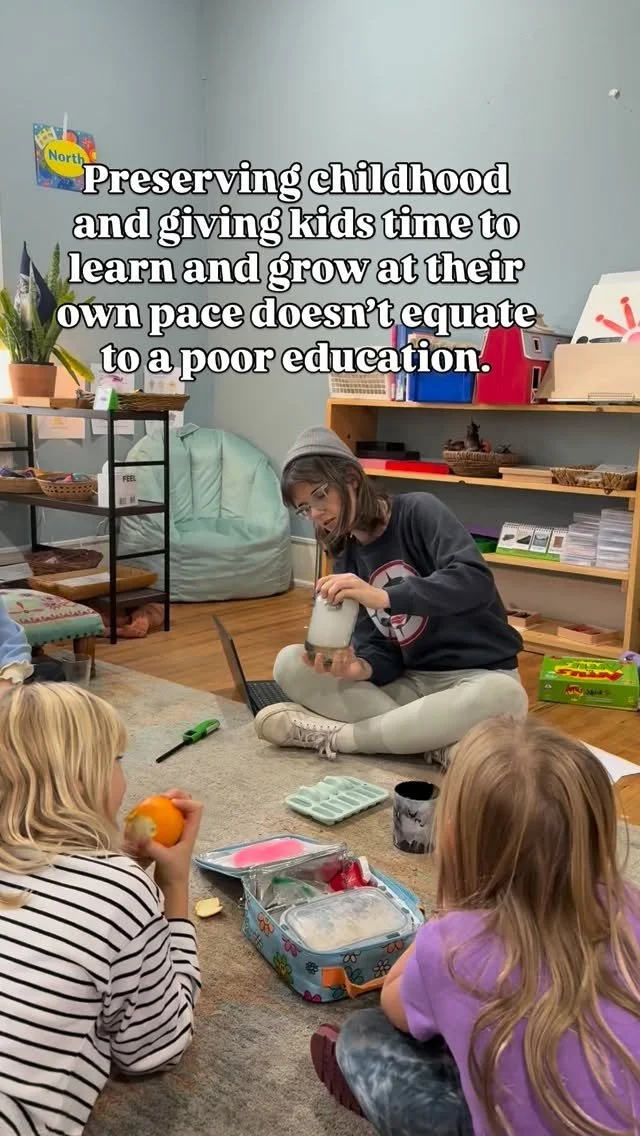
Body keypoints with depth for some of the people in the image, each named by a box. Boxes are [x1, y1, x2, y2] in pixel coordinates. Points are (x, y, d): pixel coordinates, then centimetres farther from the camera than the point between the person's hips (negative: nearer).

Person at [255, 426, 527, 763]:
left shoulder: (418, 511, -9)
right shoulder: (347, 562, 7)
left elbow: (476, 582, -26)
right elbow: (378, 649, 0)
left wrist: (383, 596, -36)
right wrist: (358, 668, -24)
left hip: (481, 676, -5)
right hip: (409, 683, 5)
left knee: (503, 696, -41)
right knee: (290, 663, -13)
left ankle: (337, 736, -25)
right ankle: (440, 744, -27)